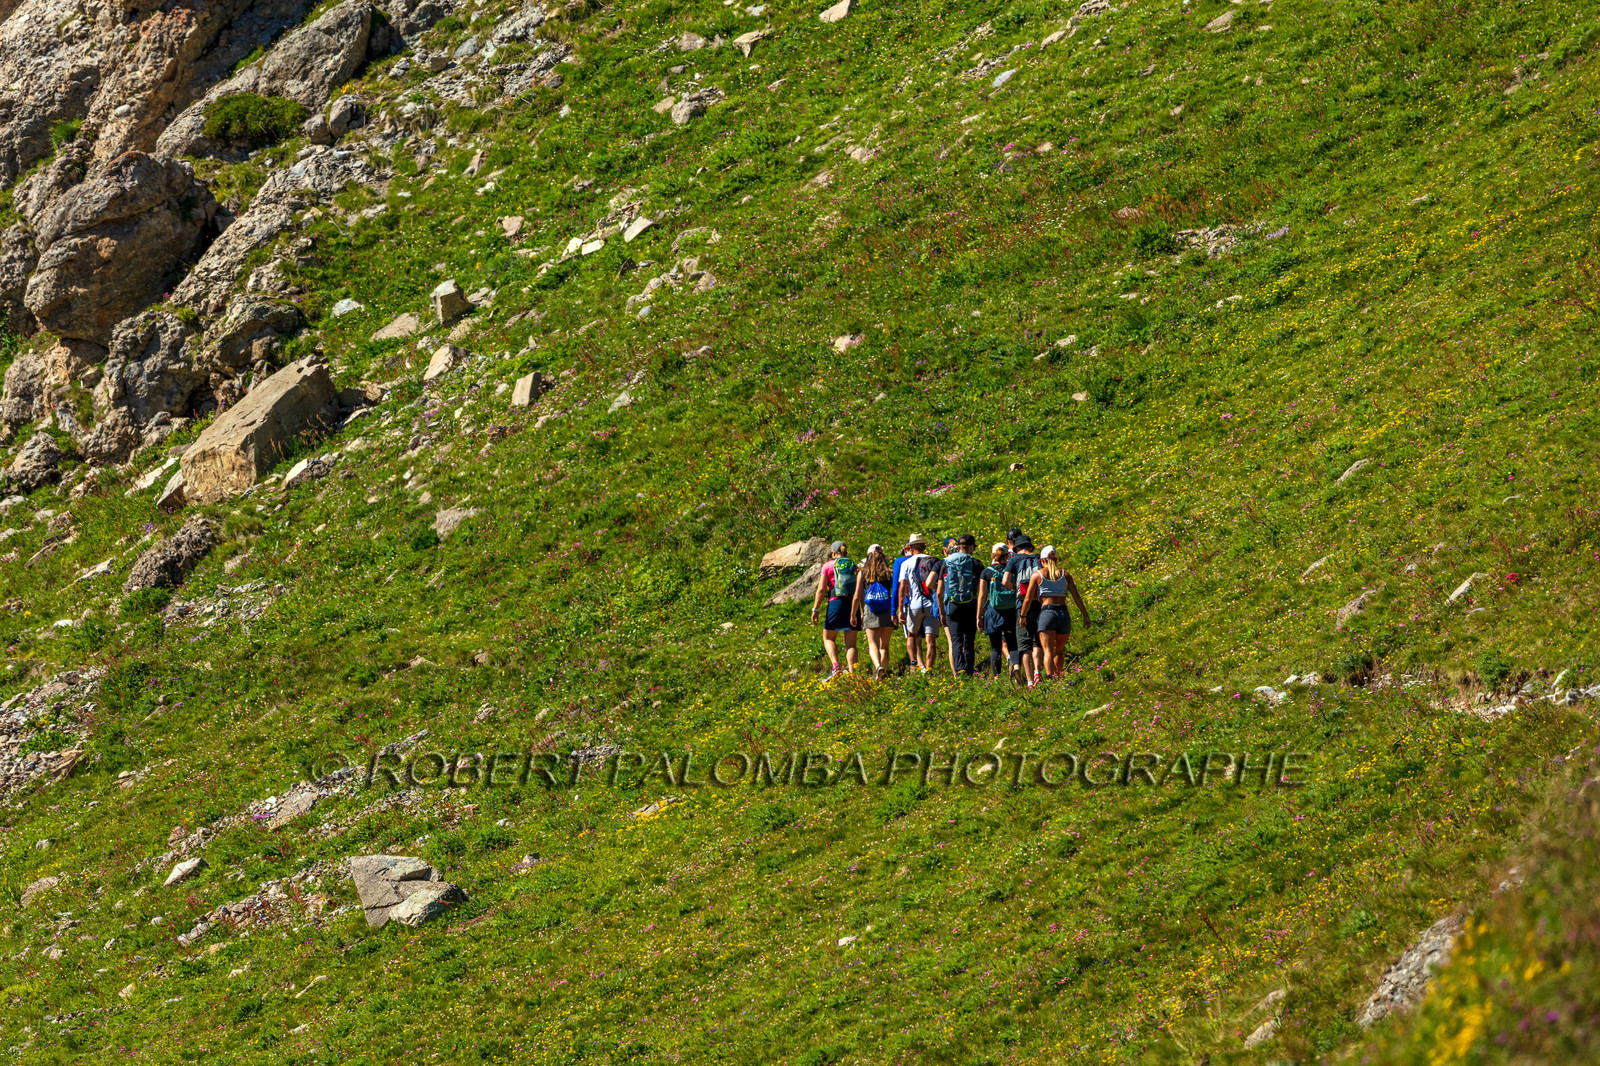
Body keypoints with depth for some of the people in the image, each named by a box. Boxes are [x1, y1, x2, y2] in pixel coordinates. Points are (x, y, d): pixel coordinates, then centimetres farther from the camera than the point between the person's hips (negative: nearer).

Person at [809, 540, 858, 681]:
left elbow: (821, 589, -3)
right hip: (853, 604, 3)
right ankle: (851, 673, -9)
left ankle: (835, 666, -12)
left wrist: (815, 610, -2)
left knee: (828, 638, 11)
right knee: (850, 643, 4)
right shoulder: (854, 566, 11)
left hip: (836, 602, -3)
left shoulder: (828, 566, 3)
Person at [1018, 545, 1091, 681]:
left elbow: (1028, 599, 2)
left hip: (1046, 612, -3)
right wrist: (1085, 615, 10)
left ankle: (1050, 677, -30)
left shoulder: (1037, 574, 5)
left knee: (1048, 651, -12)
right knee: (1059, 651, 18)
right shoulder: (1065, 575, 12)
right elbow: (1076, 597, 7)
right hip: (1063, 613, 3)